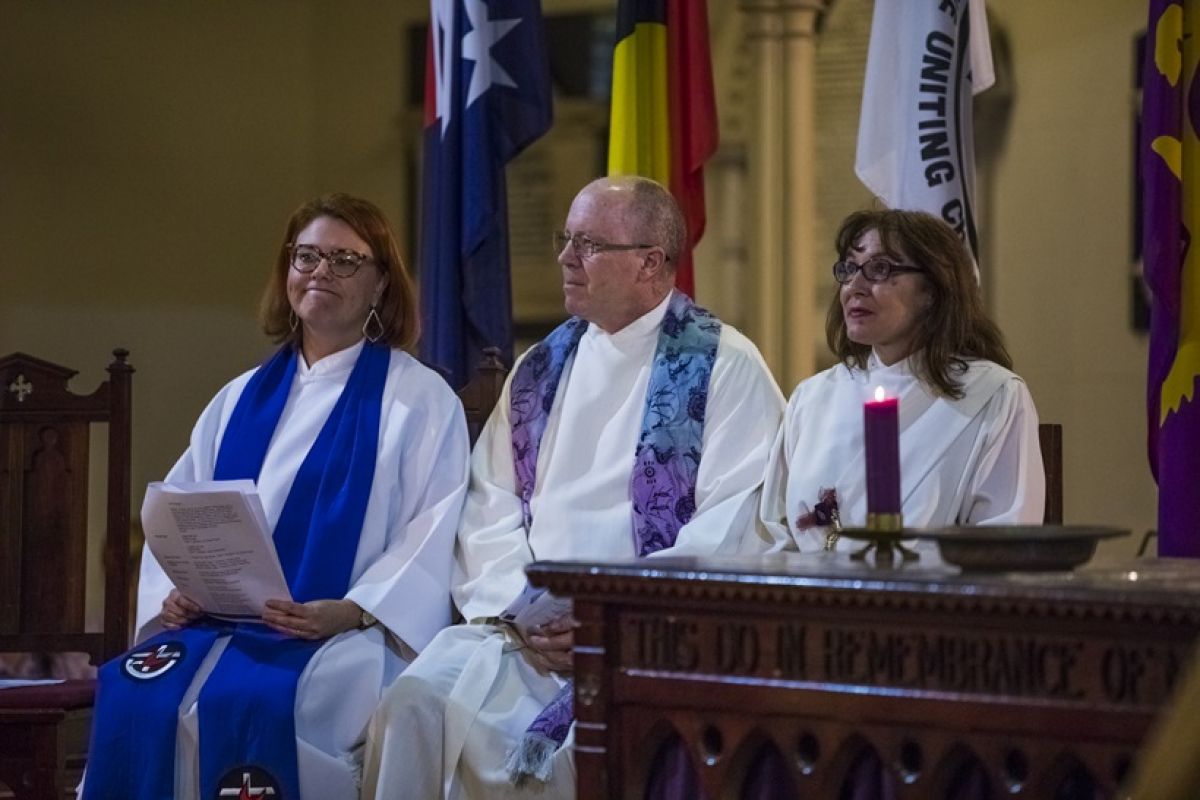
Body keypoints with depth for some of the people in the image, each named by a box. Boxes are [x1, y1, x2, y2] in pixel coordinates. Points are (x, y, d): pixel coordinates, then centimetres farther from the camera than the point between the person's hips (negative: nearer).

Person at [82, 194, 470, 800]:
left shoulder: (421, 399, 7)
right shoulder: (240, 399, 22)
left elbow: (433, 530, -3)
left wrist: (353, 611, -18)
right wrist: (173, 592, -3)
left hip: (346, 636, -4)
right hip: (217, 622, 4)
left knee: (245, 703, -35)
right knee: (134, 693, -28)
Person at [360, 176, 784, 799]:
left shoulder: (725, 368, 1)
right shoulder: (540, 369, 19)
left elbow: (729, 526, -8)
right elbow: (490, 508, 13)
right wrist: (518, 607, -6)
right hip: (526, 626, 5)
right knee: (415, 700, -23)